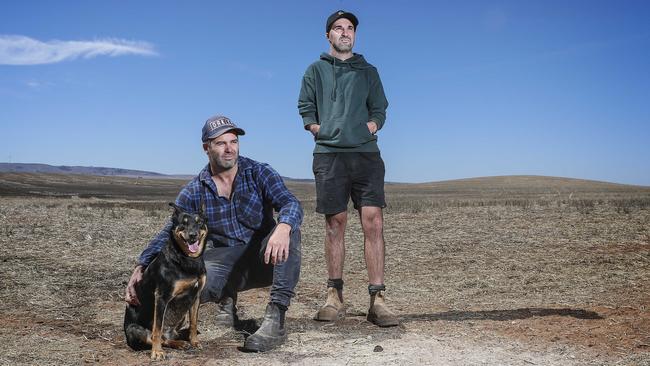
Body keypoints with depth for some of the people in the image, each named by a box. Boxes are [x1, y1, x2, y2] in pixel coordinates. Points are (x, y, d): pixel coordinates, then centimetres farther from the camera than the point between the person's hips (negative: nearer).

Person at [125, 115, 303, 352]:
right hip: (225, 265, 1)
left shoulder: (258, 173, -5)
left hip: (264, 261, 0)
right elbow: (169, 234, -4)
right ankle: (226, 297, 6)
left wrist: (283, 227, -45)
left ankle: (275, 321, -35)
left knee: (289, 230, -33)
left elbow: (291, 203, -20)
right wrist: (141, 268, -21)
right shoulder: (194, 192, -1)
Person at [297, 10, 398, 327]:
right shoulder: (316, 70, 17)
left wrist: (372, 125, 1)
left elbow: (379, 109, 19)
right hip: (328, 153, -1)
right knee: (335, 222, 0)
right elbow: (305, 107, 15)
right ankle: (334, 295, 10)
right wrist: (317, 128, 1)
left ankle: (377, 300, -11)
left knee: (373, 221, -11)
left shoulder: (368, 71, 20)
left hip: (366, 153, 1)